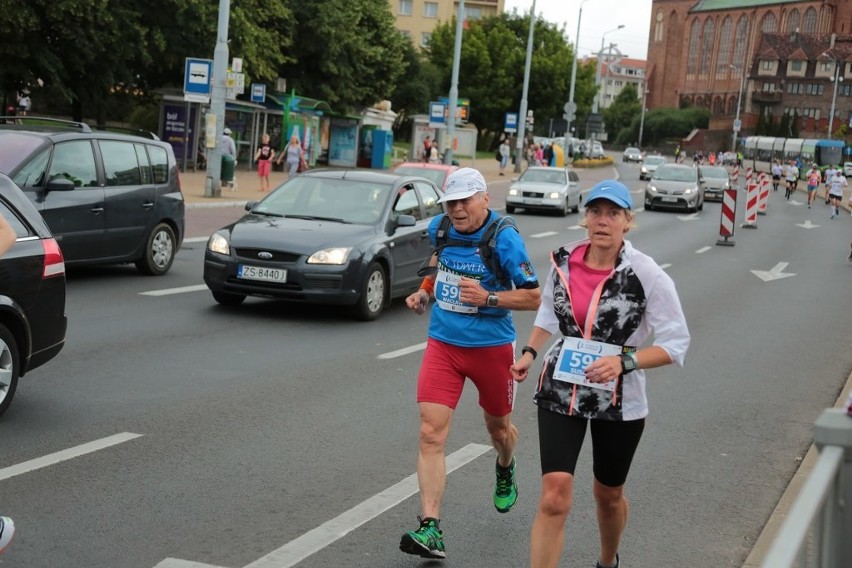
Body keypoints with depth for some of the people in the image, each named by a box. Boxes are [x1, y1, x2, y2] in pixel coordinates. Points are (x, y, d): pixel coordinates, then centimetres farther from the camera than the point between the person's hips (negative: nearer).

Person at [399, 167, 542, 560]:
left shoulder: (504, 239, -16)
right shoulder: (440, 228, 0)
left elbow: (534, 297, -13)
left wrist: (488, 297, -25)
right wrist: (425, 291, 8)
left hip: (491, 347, -3)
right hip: (443, 345, 3)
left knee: (498, 426, 19)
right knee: (431, 434, -11)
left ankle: (506, 471, 56)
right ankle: (430, 529, -13)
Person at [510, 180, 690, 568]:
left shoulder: (646, 274, -15)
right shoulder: (564, 260, -4)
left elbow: (676, 343, -13)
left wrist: (624, 361, -26)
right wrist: (530, 353, 4)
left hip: (618, 400, -1)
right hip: (560, 389, 1)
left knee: (608, 495, 19)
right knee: (554, 497, -13)